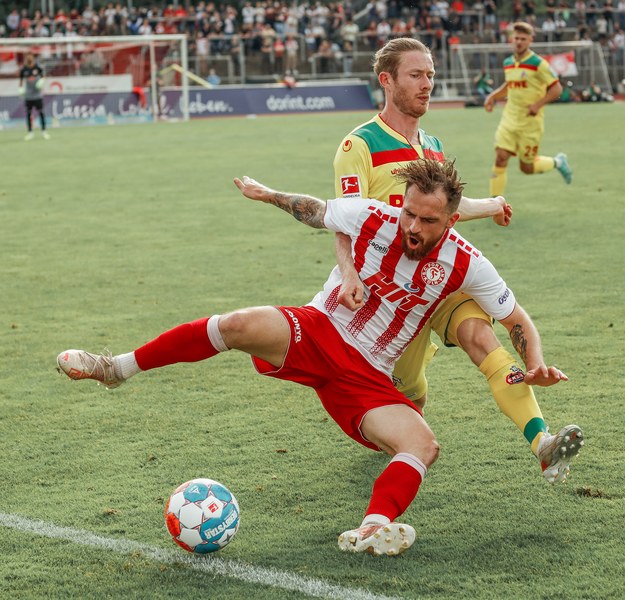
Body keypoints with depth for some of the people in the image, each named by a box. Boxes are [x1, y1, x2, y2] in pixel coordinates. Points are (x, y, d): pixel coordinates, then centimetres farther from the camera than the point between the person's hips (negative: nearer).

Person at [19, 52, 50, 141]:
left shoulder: (37, 68, -2)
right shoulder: (24, 70, -1)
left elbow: (42, 77, 10)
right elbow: (21, 80, 9)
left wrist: (41, 82, -9)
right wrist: (21, 89, -4)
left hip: (37, 95, -1)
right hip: (28, 96, 1)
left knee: (41, 112, -1)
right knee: (28, 113, 3)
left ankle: (43, 131, 10)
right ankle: (30, 132, 11)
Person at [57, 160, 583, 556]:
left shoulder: (464, 264, -9)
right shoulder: (371, 218, -10)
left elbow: (516, 319, 2)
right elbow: (315, 210, 12)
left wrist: (536, 364, -16)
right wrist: (270, 195, 21)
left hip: (367, 378, 2)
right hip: (316, 334, -1)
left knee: (423, 446, -25)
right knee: (243, 325, -32)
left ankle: (374, 527, -45)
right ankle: (117, 368, -21)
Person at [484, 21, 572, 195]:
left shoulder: (538, 64, -11)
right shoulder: (508, 63, 8)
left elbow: (557, 89, -10)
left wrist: (538, 104, -21)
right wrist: (492, 97, 9)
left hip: (530, 122, -5)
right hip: (509, 120, 5)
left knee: (527, 167, 3)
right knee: (500, 158, -10)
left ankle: (557, 162, 34)